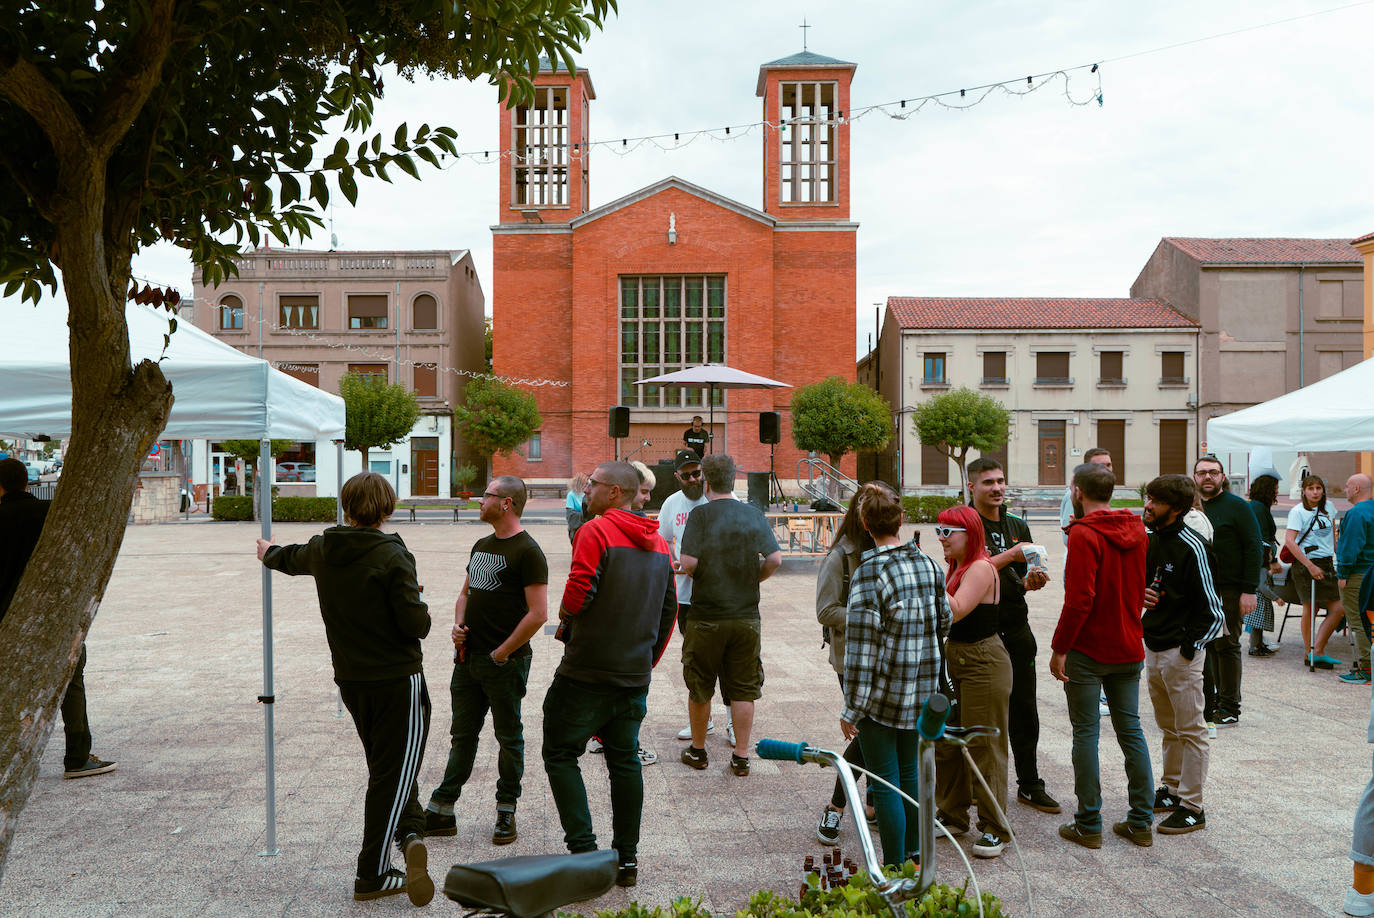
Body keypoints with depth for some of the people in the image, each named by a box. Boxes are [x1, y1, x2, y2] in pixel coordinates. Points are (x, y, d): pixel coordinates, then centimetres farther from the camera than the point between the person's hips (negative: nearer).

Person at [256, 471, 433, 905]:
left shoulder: (323, 550, 3)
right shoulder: (392, 556, -17)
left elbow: (291, 559, 27)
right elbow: (415, 625, -20)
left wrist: (269, 553, 51)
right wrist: (423, 610, 4)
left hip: (351, 680, 6)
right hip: (397, 678, -6)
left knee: (388, 768, 17)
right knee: (394, 772, 1)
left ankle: (409, 834, 7)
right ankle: (372, 876, 0)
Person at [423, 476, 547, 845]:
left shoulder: (528, 552, -13)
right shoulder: (481, 546, 13)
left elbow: (538, 614, -18)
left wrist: (501, 653, -15)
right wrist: (458, 624, 4)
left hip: (505, 663, -7)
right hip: (468, 659, 8)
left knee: (509, 738, 7)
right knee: (462, 736, 14)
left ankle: (506, 813, 20)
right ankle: (441, 811, 21)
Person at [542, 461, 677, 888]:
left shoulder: (595, 531, -11)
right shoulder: (658, 542, 11)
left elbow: (578, 593, -19)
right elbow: (669, 609, 14)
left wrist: (565, 620, 3)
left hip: (588, 669, -7)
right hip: (635, 675, 7)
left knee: (560, 753, 6)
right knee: (624, 760, 14)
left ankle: (584, 849, 1)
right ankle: (627, 859, 18)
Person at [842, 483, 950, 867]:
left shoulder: (869, 573, -18)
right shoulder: (928, 564, 2)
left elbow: (861, 647, -19)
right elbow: (944, 623, 13)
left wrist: (852, 710, -13)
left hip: (882, 695, -6)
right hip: (922, 692, 6)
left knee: (886, 784, 4)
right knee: (910, 774, 21)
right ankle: (913, 857, 32)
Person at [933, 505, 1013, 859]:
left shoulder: (981, 568, -16)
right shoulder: (957, 568, 13)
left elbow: (955, 612, -27)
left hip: (984, 664, -9)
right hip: (955, 660, 10)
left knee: (985, 746, -3)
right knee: (947, 740, 13)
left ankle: (995, 829, 8)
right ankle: (953, 815, 27)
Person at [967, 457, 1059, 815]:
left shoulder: (1018, 526, 13)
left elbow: (1023, 582, 14)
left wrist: (1032, 580, -8)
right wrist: (1010, 556, -22)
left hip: (1016, 628, 5)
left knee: (1025, 712, 9)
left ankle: (1029, 784, 20)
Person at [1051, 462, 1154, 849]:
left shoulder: (1084, 535, -16)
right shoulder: (1137, 531, 7)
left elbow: (1079, 599, -21)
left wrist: (1059, 648, -15)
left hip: (1088, 651, -6)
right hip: (1129, 649, 7)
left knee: (1086, 732, 2)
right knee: (1130, 730, 12)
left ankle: (1089, 825, 7)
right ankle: (1141, 822, 17)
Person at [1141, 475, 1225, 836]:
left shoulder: (1192, 547, -17)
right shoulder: (1150, 540, 6)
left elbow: (1213, 612, -15)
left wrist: (1189, 647, -14)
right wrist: (1140, 595, -1)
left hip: (1181, 651, -8)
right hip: (1152, 646, 8)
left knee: (1190, 730, 2)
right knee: (1169, 727, 19)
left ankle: (1192, 807, 9)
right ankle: (1171, 789, 31)